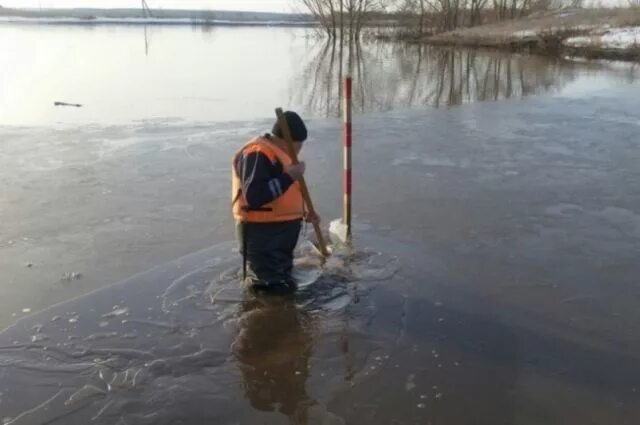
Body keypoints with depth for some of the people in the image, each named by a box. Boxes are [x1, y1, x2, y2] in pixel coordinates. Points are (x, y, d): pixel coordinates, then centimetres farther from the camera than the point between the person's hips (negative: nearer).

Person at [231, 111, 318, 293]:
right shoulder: (257, 155, -21)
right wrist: (289, 176, -29)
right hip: (262, 234, -11)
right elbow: (254, 197, -33)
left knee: (282, 283, 25)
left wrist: (302, 212, 11)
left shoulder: (279, 153, 14)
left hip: (282, 230, 11)